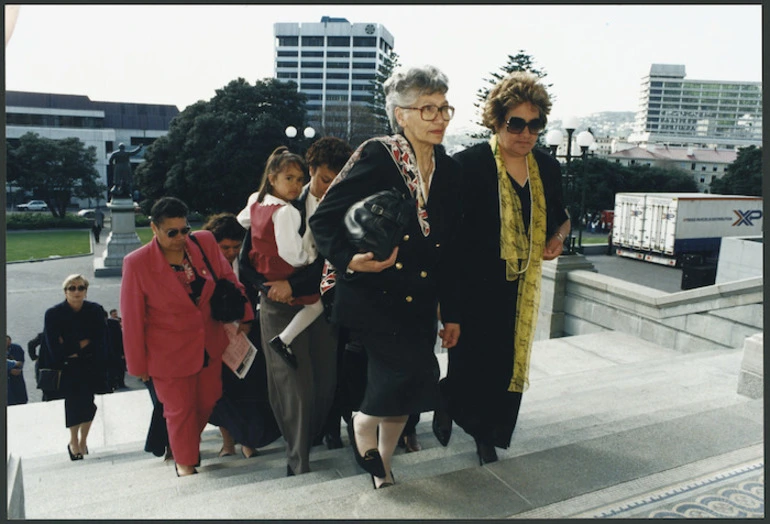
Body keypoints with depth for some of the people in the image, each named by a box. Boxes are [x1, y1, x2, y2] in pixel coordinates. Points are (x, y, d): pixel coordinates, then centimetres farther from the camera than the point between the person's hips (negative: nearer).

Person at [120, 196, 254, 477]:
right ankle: (185, 463, 35)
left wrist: (242, 316, 6)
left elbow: (229, 280, 6)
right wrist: (138, 364, -4)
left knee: (208, 401, 17)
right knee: (180, 410, 9)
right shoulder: (136, 264, -16)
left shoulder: (206, 242, -8)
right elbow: (132, 319, -10)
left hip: (210, 345, 4)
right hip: (169, 354, -4)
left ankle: (187, 443, 48)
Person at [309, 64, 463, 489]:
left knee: (402, 391, 9)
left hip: (418, 304, 5)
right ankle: (361, 426, 11)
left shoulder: (449, 170, 7)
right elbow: (323, 220, -10)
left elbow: (450, 249, 11)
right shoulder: (376, 156, -10)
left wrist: (451, 312, 11)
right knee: (415, 368, -20)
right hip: (370, 294, -5)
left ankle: (382, 465, 37)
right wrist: (351, 259, -29)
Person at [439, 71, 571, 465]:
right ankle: (446, 402, 34)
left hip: (522, 286, 5)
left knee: (508, 363, 11)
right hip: (474, 285, -5)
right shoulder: (469, 164, -11)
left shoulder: (547, 168, 6)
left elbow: (560, 216, 21)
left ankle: (487, 435, 32)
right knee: (472, 361, 0)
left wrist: (558, 237, 1)